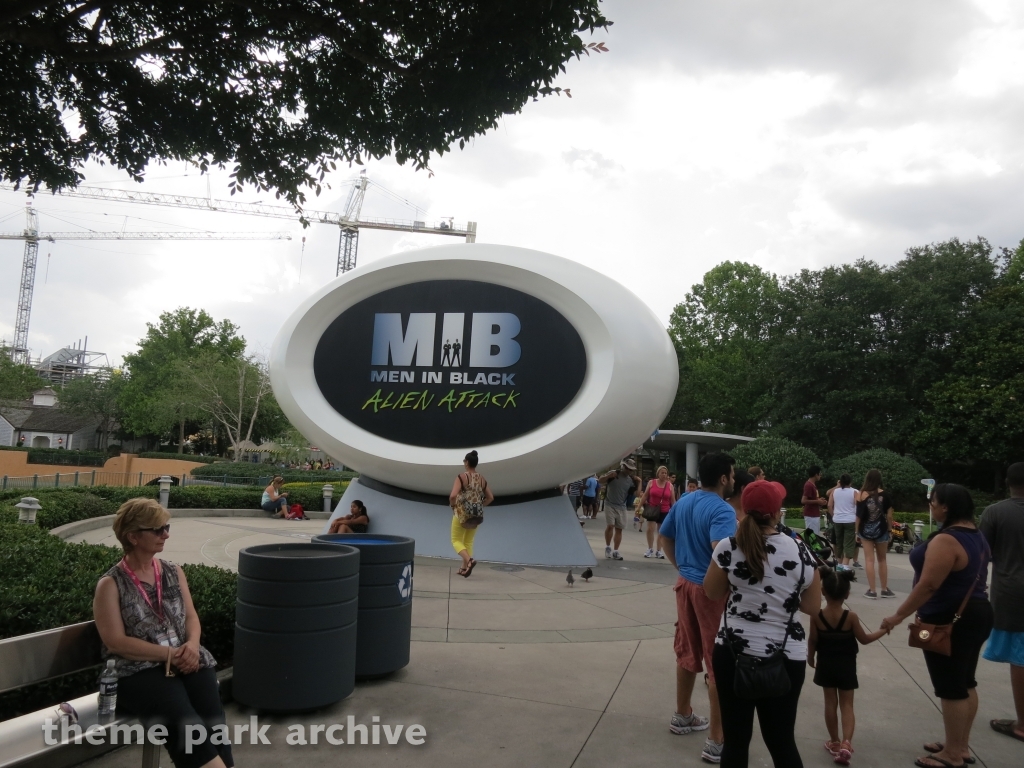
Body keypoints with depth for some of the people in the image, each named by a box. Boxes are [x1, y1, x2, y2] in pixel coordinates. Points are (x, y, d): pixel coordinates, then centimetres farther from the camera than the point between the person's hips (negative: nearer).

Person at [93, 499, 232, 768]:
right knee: (185, 723, -30)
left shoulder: (174, 572, 14)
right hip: (139, 670, -4)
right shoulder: (111, 584, 1)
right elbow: (117, 642, -6)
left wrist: (191, 645, -8)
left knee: (211, 719, -24)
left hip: (185, 662, 4)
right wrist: (169, 654, -14)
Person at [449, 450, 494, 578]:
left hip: (462, 513, -5)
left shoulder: (462, 477, -14)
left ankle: (469, 560, -18)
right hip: (476, 515, 5)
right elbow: (490, 497, 8)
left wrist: (453, 506, -6)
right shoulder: (482, 479, 3)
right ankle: (464, 568, 18)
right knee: (468, 542, 19)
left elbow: (453, 496, -24)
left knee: (456, 540, 7)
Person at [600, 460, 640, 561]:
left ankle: (615, 551, 9)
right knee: (610, 526, -14)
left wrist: (638, 483, -7)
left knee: (619, 529, 3)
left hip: (621, 507, 4)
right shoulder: (614, 473, -7)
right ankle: (607, 547, 5)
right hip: (610, 505, -4)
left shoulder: (631, 480, 4)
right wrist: (609, 476, -25)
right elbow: (601, 480, -8)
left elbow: (636, 493, 6)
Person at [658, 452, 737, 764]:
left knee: (688, 654, 21)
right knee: (719, 663, 3)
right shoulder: (722, 510, -19)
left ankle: (682, 716, 37)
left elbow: (663, 539, 14)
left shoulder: (683, 502, 6)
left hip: (686, 584, 8)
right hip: (712, 590, -8)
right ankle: (717, 741, 11)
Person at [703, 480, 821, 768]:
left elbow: (712, 593, 6)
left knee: (735, 738, 9)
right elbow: (812, 607, 5)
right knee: (781, 739, 14)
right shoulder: (800, 552, -5)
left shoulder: (728, 547, -8)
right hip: (786, 656, 1)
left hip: (734, 650, -1)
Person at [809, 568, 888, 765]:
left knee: (830, 703, 13)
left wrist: (811, 658, 12)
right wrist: (884, 630, 9)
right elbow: (864, 639, -5)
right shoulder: (850, 617, -17)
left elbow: (813, 641, -7)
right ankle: (846, 743, -5)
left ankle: (835, 742, 23)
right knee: (847, 705, 8)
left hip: (825, 665, 1)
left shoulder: (816, 616, -15)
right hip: (846, 667, -1)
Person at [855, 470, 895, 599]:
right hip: (881, 530, 1)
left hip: (866, 531, -1)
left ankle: (872, 591, 2)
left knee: (869, 560, 2)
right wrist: (889, 529, 9)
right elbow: (889, 516, -5)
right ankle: (885, 589, 22)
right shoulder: (884, 495, -5)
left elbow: (858, 516, -6)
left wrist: (857, 532, 2)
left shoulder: (861, 495, -7)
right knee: (882, 560, 14)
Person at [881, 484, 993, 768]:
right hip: (975, 614, 10)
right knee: (965, 683, 17)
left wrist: (899, 616, -18)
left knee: (951, 688, 1)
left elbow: (928, 585, -26)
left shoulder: (946, 540, -24)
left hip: (950, 622, -10)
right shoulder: (975, 535, 8)